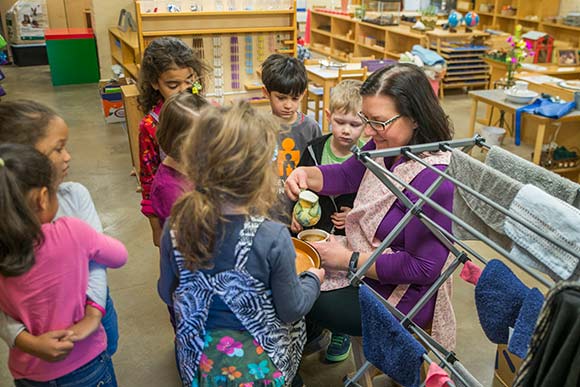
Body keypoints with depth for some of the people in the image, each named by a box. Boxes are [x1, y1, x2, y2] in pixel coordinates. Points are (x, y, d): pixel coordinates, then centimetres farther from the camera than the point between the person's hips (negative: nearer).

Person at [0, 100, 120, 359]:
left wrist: (94, 312, -33)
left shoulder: (75, 195, -17)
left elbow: (97, 258, -20)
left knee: (106, 351, 28)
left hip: (94, 306, 3)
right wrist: (26, 340, -38)